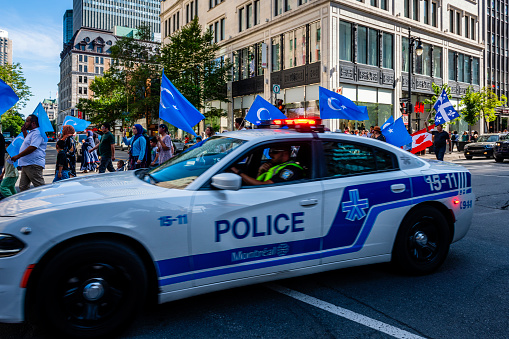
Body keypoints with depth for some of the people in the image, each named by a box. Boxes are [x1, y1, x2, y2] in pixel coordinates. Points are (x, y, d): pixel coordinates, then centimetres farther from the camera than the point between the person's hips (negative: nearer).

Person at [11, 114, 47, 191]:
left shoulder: (37, 133, -14)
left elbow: (32, 147, -24)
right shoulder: (31, 132, 21)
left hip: (33, 165, -11)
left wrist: (18, 156, -18)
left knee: (40, 187, -10)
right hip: (26, 164, 11)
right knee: (23, 187, 13)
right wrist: (24, 132, 24)